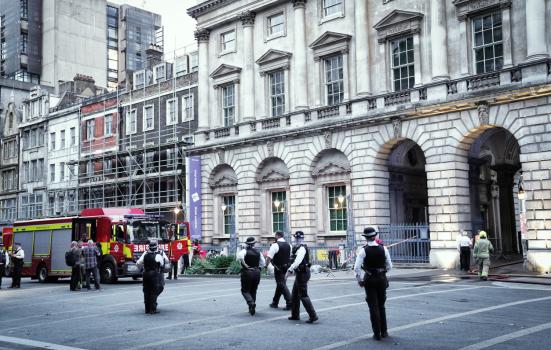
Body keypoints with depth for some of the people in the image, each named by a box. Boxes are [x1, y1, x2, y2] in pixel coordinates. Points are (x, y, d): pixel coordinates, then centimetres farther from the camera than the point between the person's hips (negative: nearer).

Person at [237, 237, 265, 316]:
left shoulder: (245, 251, -8)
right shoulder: (258, 251, 6)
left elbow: (240, 256, -29)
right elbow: (263, 263, 8)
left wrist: (244, 265, -18)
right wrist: (258, 268, 13)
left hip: (247, 272, -4)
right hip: (256, 273, 4)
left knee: (245, 290, 5)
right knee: (253, 291, 17)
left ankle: (251, 303, -21)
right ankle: (252, 308, 17)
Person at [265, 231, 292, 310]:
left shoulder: (275, 245, -14)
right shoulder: (289, 245, 8)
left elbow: (269, 257, -17)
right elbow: (290, 257, 14)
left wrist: (266, 265, -4)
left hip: (278, 268, -7)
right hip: (286, 267, 7)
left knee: (282, 285, -4)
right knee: (280, 284, 17)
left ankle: (290, 303, -12)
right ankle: (275, 303, 28)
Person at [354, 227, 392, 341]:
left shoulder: (363, 250, -12)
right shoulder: (383, 249, -4)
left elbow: (357, 268, -16)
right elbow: (389, 266, 1)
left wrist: (359, 280, -3)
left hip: (369, 280, -2)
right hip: (382, 279, 3)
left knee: (373, 307, 5)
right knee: (381, 306, 18)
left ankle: (377, 334, 6)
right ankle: (384, 331, 23)